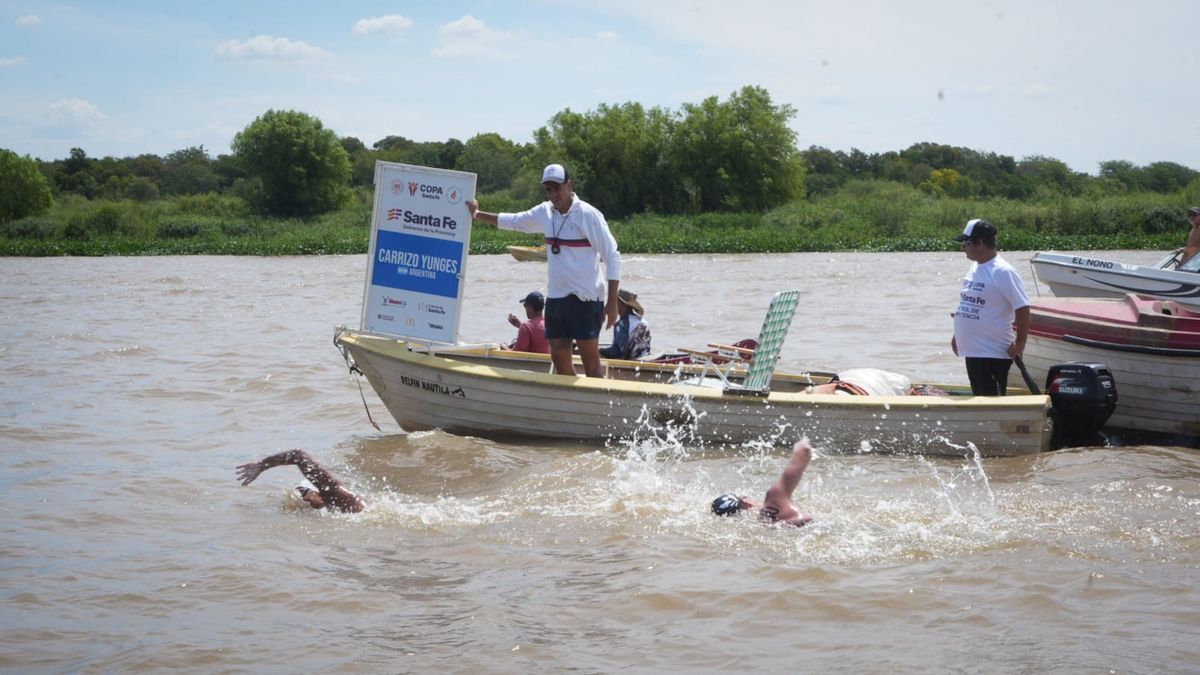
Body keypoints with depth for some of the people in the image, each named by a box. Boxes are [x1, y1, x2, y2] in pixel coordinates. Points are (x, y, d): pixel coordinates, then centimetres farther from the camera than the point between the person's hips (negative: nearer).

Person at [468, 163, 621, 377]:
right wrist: (477, 214, 14)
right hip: (555, 298, 7)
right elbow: (513, 221, 23)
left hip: (585, 299, -7)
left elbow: (612, 257, -12)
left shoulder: (589, 215, -11)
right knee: (560, 360, 10)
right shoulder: (545, 213, 7)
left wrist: (612, 303, -15)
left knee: (590, 361, -5)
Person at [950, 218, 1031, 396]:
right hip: (972, 351, 9)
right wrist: (958, 335, 22)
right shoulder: (974, 268, 11)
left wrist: (1020, 342, -18)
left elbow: (1023, 308, -19)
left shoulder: (1003, 272, -17)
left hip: (994, 354, -9)